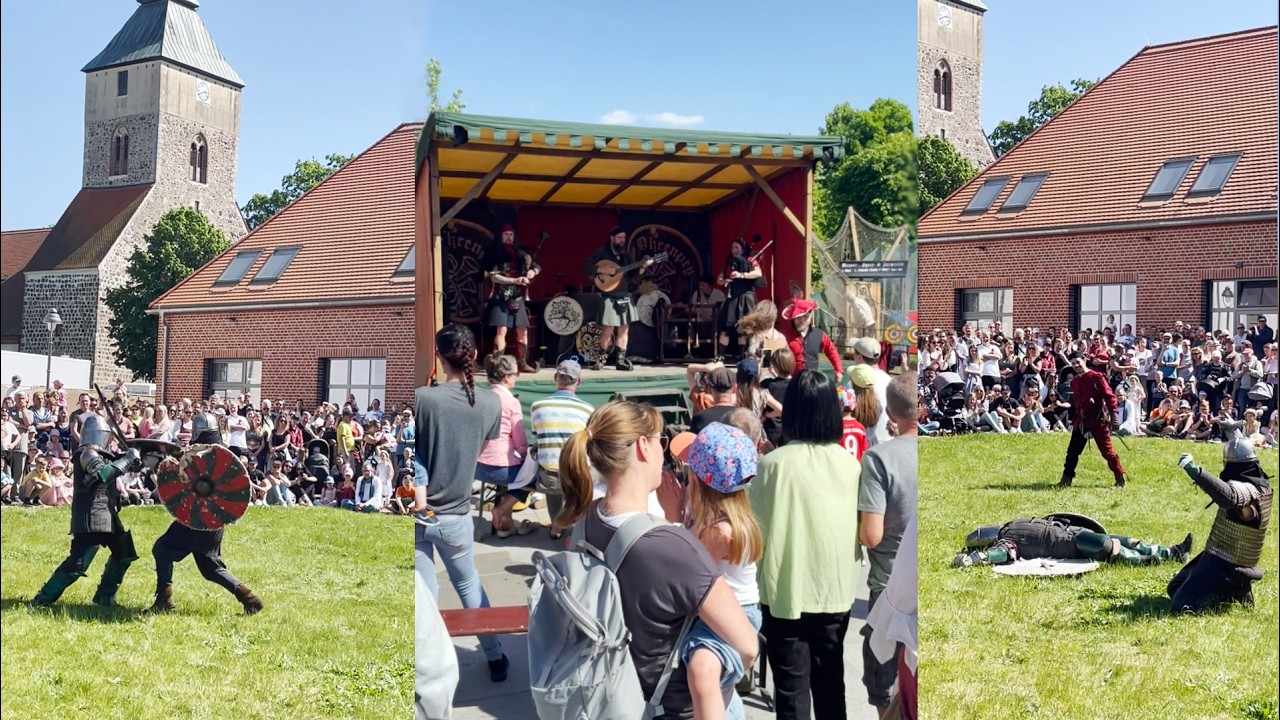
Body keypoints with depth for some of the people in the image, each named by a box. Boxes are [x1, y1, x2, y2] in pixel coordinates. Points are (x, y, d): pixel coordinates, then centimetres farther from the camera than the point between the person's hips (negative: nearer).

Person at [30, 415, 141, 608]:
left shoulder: (97, 454, 18)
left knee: (124, 553, 18)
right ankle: (42, 600, -10)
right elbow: (103, 474, -29)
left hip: (106, 515, 10)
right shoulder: (88, 454, -13)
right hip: (91, 517, -10)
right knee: (78, 563, -15)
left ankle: (104, 595, 25)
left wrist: (128, 457, 4)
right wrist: (128, 459, -22)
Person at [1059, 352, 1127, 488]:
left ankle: (1120, 478, 10)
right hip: (1081, 421, 6)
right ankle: (1066, 479, 12)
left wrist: (1113, 415, -20)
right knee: (1073, 450, 5)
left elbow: (1109, 396, -13)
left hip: (1098, 420, -6)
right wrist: (1074, 418, 20)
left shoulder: (1096, 377, -9)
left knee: (1107, 450, -2)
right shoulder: (1074, 381, 13)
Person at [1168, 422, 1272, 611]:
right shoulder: (1262, 483, 2)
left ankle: (1230, 595, -7)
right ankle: (1238, 587, 14)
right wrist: (1236, 432, 38)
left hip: (1223, 565, -9)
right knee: (1174, 588, 20)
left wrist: (1195, 470, -56)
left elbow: (1229, 496, -52)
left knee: (1182, 605, -15)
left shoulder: (1246, 490, -26)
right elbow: (1244, 456, 24)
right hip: (1238, 563, 9)